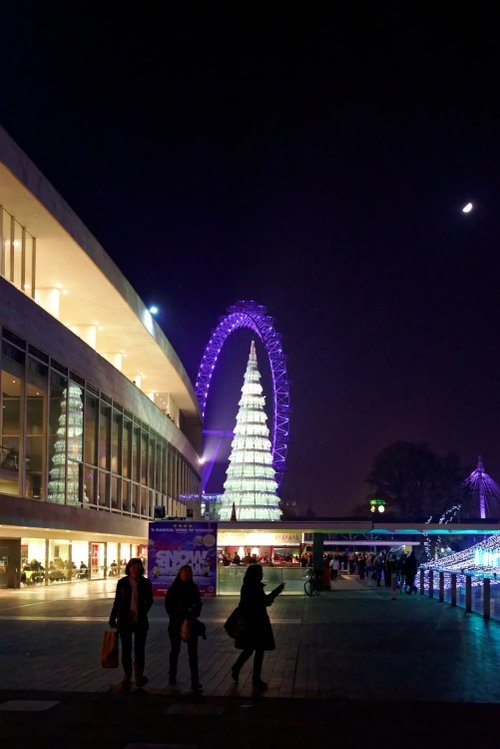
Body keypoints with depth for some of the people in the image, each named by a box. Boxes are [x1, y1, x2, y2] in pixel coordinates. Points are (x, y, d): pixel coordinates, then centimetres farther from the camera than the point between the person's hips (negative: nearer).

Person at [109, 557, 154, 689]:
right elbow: (117, 602, 2)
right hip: (125, 621, 0)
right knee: (126, 650, 8)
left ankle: (139, 678, 9)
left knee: (139, 650, 3)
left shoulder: (145, 583, -4)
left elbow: (149, 600, 10)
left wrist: (143, 612, 3)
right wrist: (112, 619, 3)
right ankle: (127, 677, 20)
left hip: (140, 621, 0)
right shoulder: (122, 582, -4)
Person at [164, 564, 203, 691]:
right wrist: (177, 616, -12)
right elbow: (168, 605, -1)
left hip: (190, 623, 0)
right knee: (175, 650, 14)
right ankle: (172, 675, 31)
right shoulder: (173, 588, 1)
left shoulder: (194, 588, 5)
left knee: (193, 652, -7)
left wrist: (193, 614, -14)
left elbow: (198, 605, 5)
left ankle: (195, 681, -11)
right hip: (176, 623, 0)